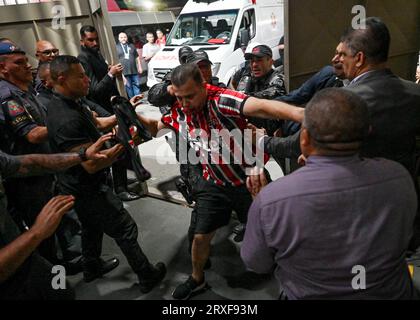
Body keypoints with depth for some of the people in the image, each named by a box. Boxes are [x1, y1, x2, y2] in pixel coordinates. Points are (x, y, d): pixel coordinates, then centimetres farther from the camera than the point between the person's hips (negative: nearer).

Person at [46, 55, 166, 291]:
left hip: (79, 187, 10)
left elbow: (95, 123, 12)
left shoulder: (66, 104, 0)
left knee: (92, 226, 28)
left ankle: (93, 268, 50)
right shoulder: (67, 120, -32)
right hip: (88, 191, -10)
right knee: (126, 230, 3)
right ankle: (147, 277, 19)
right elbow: (92, 164, -32)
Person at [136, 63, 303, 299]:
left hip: (249, 179, -4)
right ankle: (197, 280, 41)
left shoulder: (222, 100, -28)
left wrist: (301, 114, -62)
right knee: (200, 236, 13)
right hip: (214, 183, 5)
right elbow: (156, 127, 13)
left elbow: (261, 107, -46)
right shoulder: (179, 111, -7)